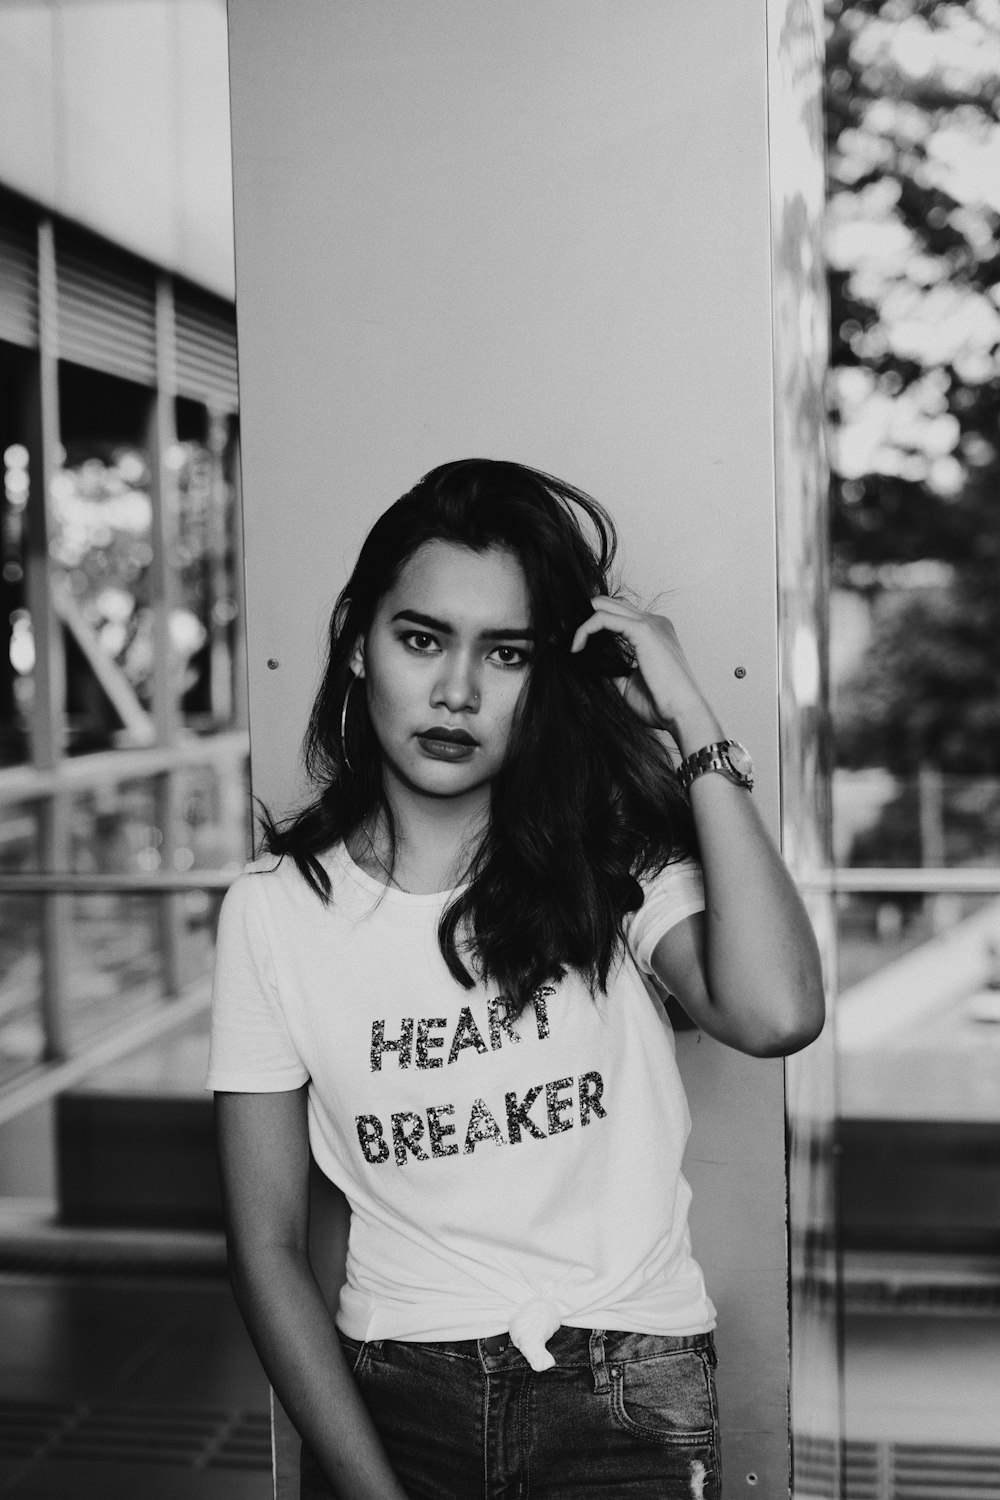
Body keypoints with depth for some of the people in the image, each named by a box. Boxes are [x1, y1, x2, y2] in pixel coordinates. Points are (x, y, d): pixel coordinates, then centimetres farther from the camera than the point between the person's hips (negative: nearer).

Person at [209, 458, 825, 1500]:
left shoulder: (616, 856, -5)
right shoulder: (275, 907, -4)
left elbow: (775, 1014, -26)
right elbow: (267, 1248, -2)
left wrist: (691, 720, -19)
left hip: (628, 1401, -1)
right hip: (386, 1396, 1)